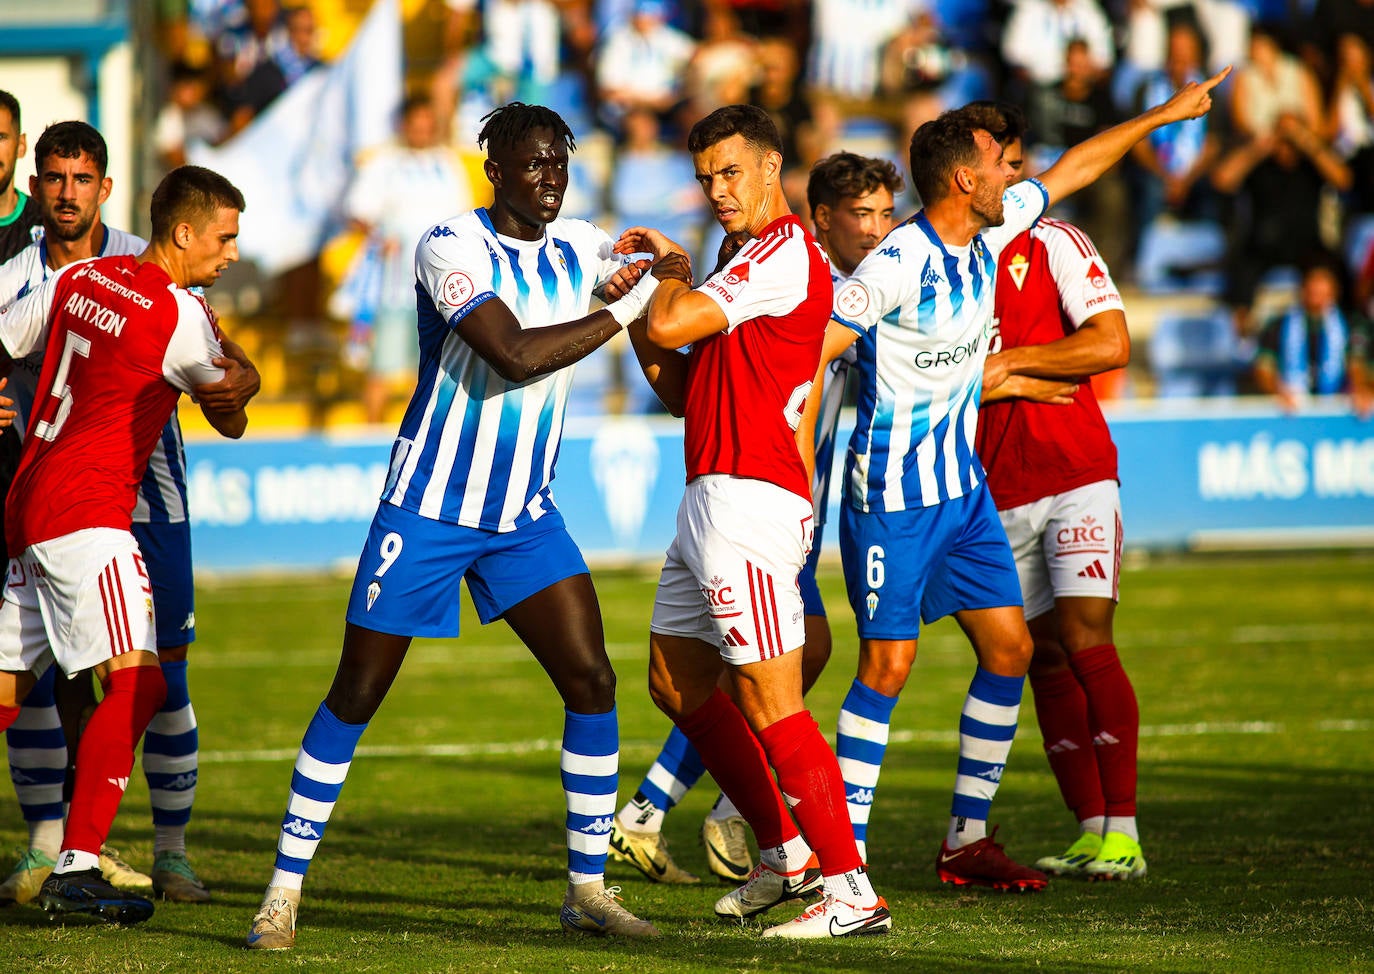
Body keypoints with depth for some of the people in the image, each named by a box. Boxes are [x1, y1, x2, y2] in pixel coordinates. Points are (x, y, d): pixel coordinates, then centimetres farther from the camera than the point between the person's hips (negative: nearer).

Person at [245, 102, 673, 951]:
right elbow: (514, 354, -28)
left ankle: (589, 888, 5)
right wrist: (623, 312, -23)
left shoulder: (580, 249, 3)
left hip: (526, 517, 5)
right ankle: (286, 887, 9)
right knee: (357, 695, 0)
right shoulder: (452, 246, -16)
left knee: (591, 681, -5)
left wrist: (658, 270, 1)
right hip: (428, 508, -5)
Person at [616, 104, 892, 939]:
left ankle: (852, 892, -11)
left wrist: (671, 272, 0)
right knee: (678, 685, 18)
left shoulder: (785, 253, -11)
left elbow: (671, 325, -21)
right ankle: (789, 854, 23)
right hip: (714, 497, 11)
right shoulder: (758, 260, 20)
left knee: (772, 706, -12)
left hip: (748, 498, -11)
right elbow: (682, 389, 22)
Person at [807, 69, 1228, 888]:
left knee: (1009, 647, 5)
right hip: (892, 494, -8)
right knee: (889, 663, -10)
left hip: (964, 486, 8)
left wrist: (1165, 114, 27)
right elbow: (810, 355, -21)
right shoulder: (898, 265, -20)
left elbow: (1074, 168, 20)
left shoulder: (992, 230, 4)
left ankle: (968, 841, 13)